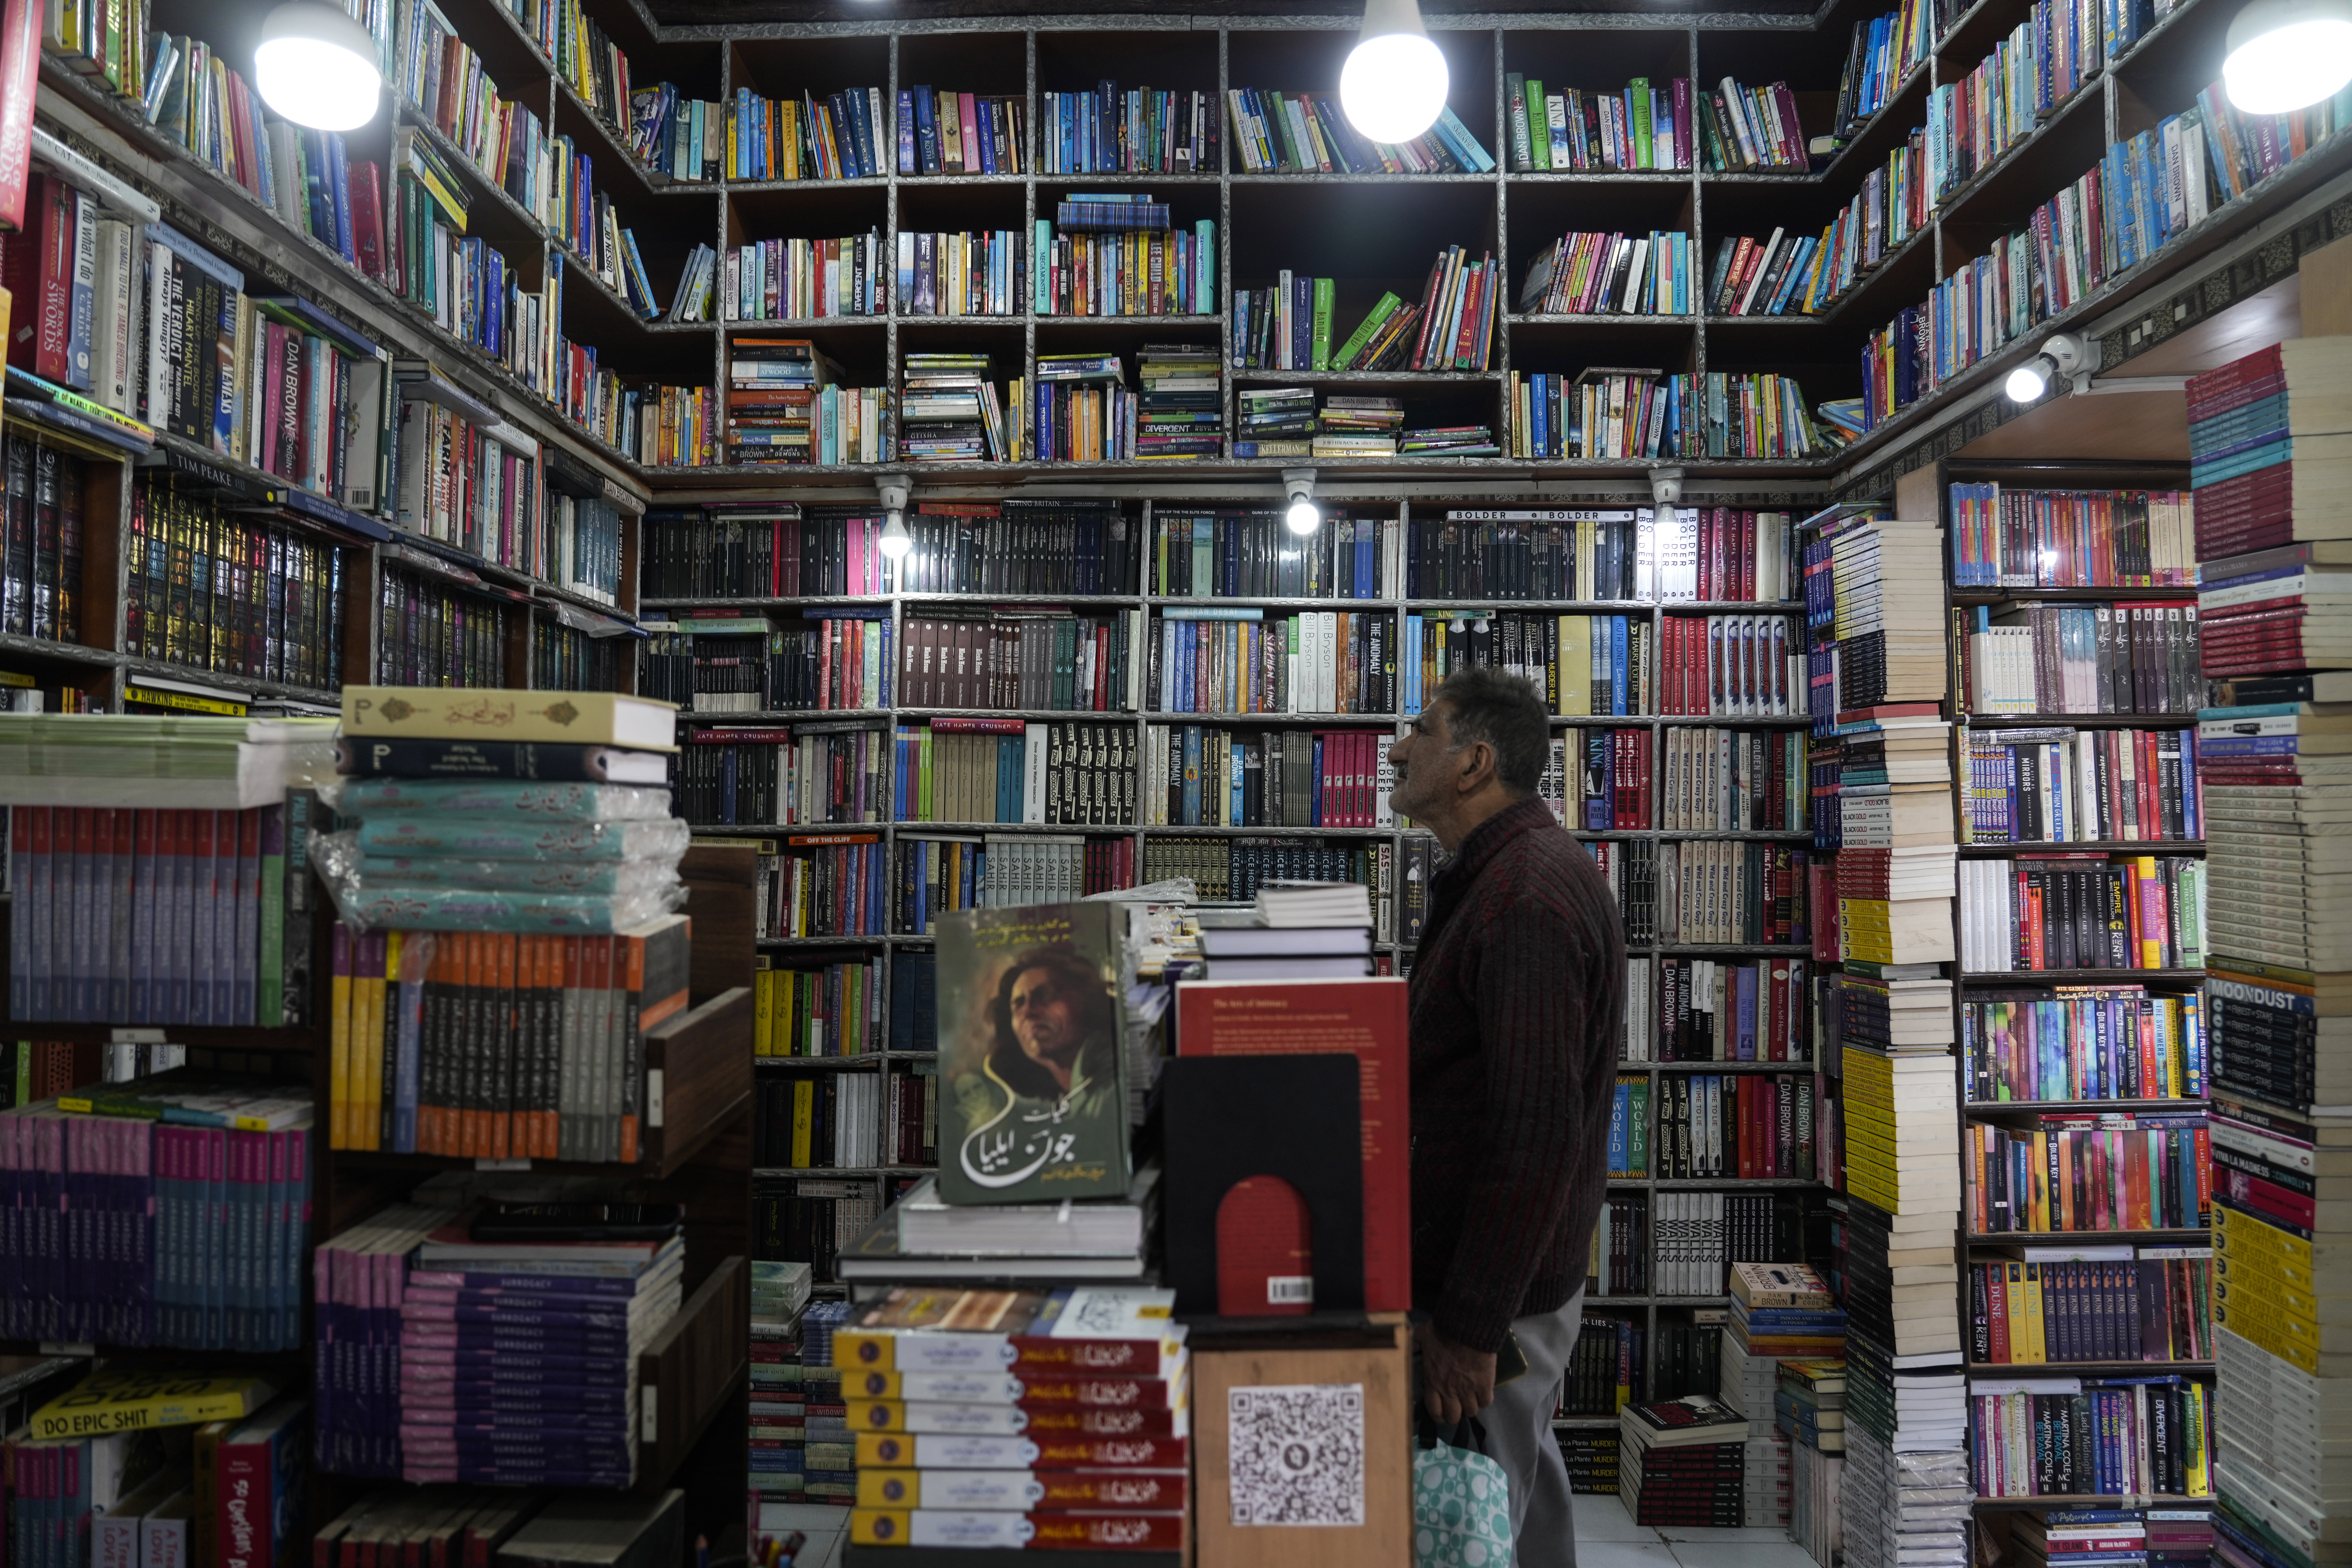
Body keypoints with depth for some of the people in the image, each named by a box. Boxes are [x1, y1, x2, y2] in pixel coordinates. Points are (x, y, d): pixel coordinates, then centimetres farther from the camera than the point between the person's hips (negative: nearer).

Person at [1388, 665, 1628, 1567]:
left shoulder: (1528, 898, -24)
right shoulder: (1502, 873, 11)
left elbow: (1536, 1129, -27)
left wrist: (1468, 1327, -23)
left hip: (1502, 1287, -10)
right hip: (1523, 1261, 10)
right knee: (1527, 1490, 23)